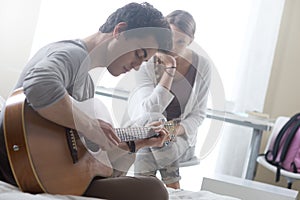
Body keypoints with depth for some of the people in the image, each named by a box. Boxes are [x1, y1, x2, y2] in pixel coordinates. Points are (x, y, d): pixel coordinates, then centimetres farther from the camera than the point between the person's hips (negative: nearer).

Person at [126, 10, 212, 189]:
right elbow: (151, 110, -24)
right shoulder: (147, 64, -12)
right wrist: (169, 70, -29)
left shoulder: (202, 65, -9)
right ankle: (171, 181, -12)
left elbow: (198, 114, -3)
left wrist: (179, 129, -23)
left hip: (182, 136, 0)